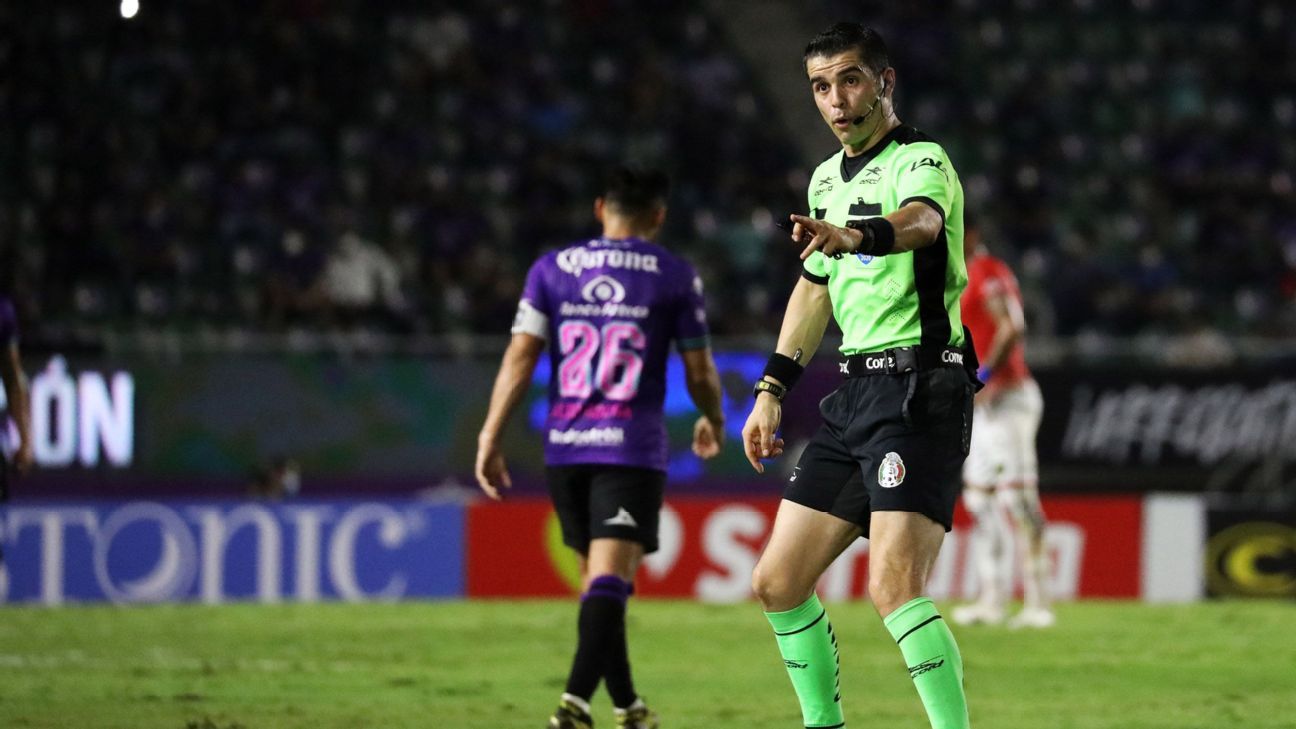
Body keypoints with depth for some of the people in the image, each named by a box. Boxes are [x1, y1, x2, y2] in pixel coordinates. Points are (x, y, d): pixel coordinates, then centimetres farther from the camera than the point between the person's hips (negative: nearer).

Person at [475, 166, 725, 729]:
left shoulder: (551, 269, 8)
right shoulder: (676, 276, 3)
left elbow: (520, 356, 0)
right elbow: (699, 372, 6)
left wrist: (490, 439, -1)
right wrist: (713, 422, 26)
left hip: (564, 449, 3)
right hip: (632, 450, -3)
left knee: (599, 579, 16)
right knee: (608, 580, -11)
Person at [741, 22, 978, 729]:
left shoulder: (921, 160, -10)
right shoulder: (827, 178, 17)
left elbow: (920, 221, -34)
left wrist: (855, 235, -55)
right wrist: (772, 388, 24)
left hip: (919, 391, -9)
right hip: (855, 393, 9)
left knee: (894, 585, -22)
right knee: (778, 583, 9)